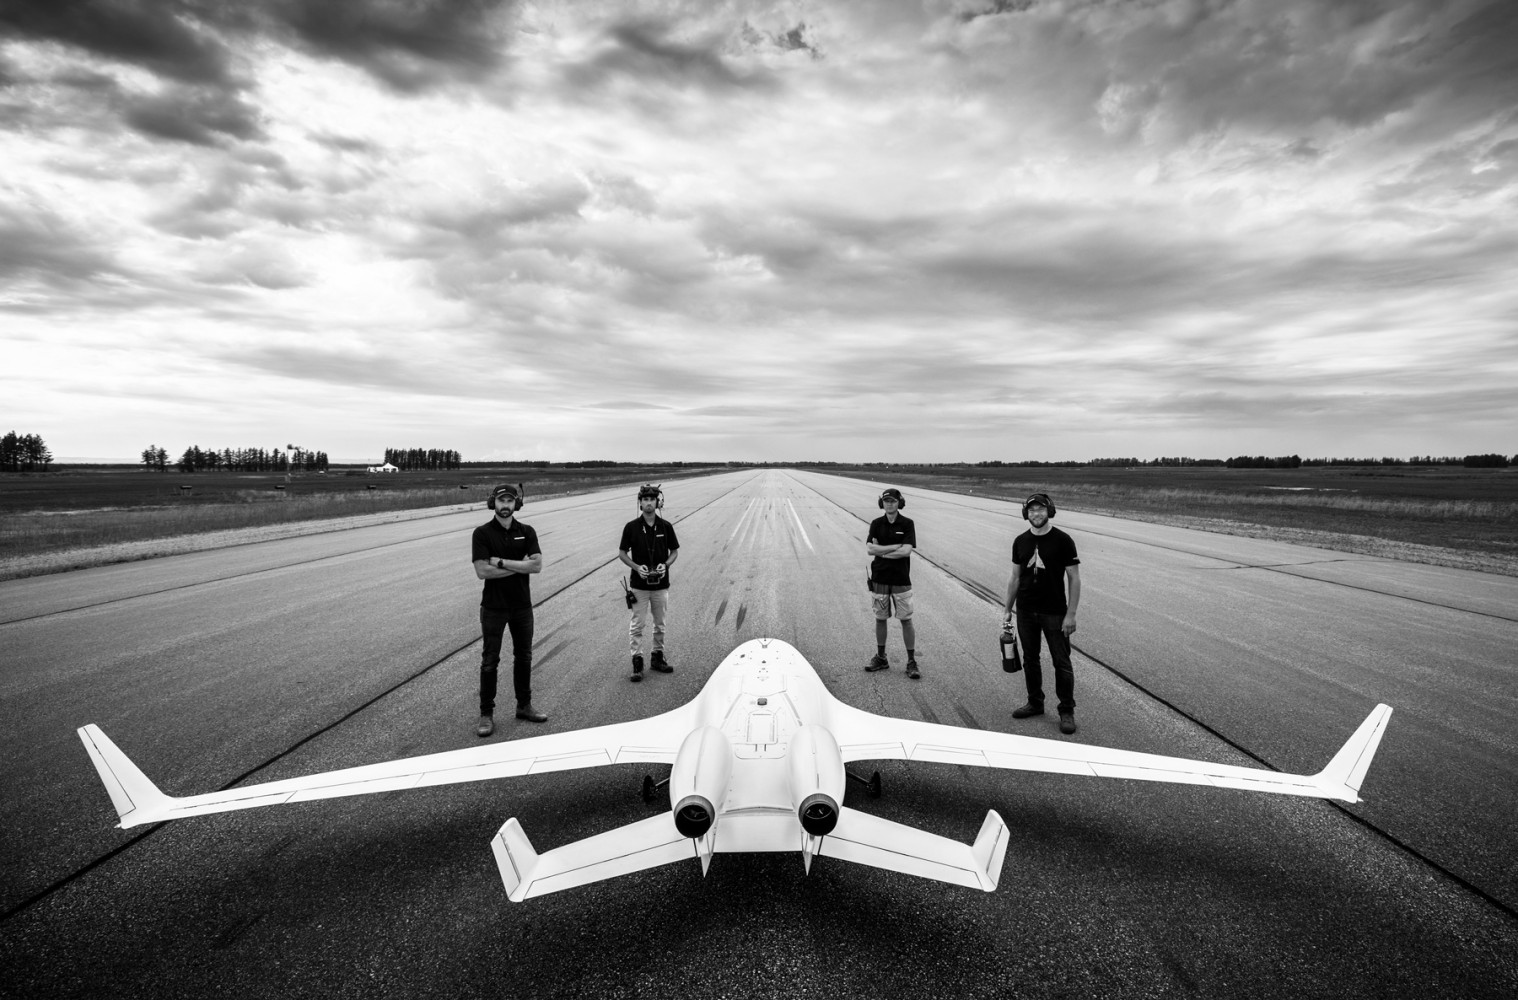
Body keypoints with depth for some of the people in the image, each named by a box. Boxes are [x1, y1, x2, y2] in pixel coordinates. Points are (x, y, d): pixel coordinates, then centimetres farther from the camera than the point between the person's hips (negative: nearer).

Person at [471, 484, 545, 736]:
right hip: (493, 606, -3)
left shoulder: (527, 532, 1)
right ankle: (486, 714, 12)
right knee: (490, 660, 3)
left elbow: (537, 565, -11)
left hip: (522, 604, 3)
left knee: (523, 656, 13)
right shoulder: (483, 533, -7)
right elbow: (482, 571, -17)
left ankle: (524, 705, 27)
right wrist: (520, 566, -15)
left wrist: (502, 562, -17)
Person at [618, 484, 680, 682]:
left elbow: (675, 551, 8)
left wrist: (666, 564, -11)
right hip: (639, 584, -2)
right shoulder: (631, 527, -6)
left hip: (661, 583, 2)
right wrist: (637, 567, -14)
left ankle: (657, 656, 27)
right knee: (637, 624, 0)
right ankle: (637, 662, 8)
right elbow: (622, 553, 1)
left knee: (660, 624, 13)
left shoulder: (665, 526, -1)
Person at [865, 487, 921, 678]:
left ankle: (911, 662, 9)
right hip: (879, 578, 2)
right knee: (880, 619, 10)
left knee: (906, 620, 1)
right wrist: (897, 546, -13)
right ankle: (881, 658, 24)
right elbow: (870, 549, -9)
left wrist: (881, 551, -11)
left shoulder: (907, 524, -3)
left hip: (901, 580, -2)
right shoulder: (876, 524, 3)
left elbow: (906, 551, -15)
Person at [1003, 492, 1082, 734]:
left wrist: (1071, 614, -12)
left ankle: (1067, 711, 13)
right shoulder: (1020, 541, 4)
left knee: (1062, 662, 2)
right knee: (1030, 659, 13)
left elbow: (1074, 578, -6)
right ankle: (1035, 703, 28)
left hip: (1054, 612, -4)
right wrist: (1008, 610, 11)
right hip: (1025, 612, 4)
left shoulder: (1063, 541, -8)